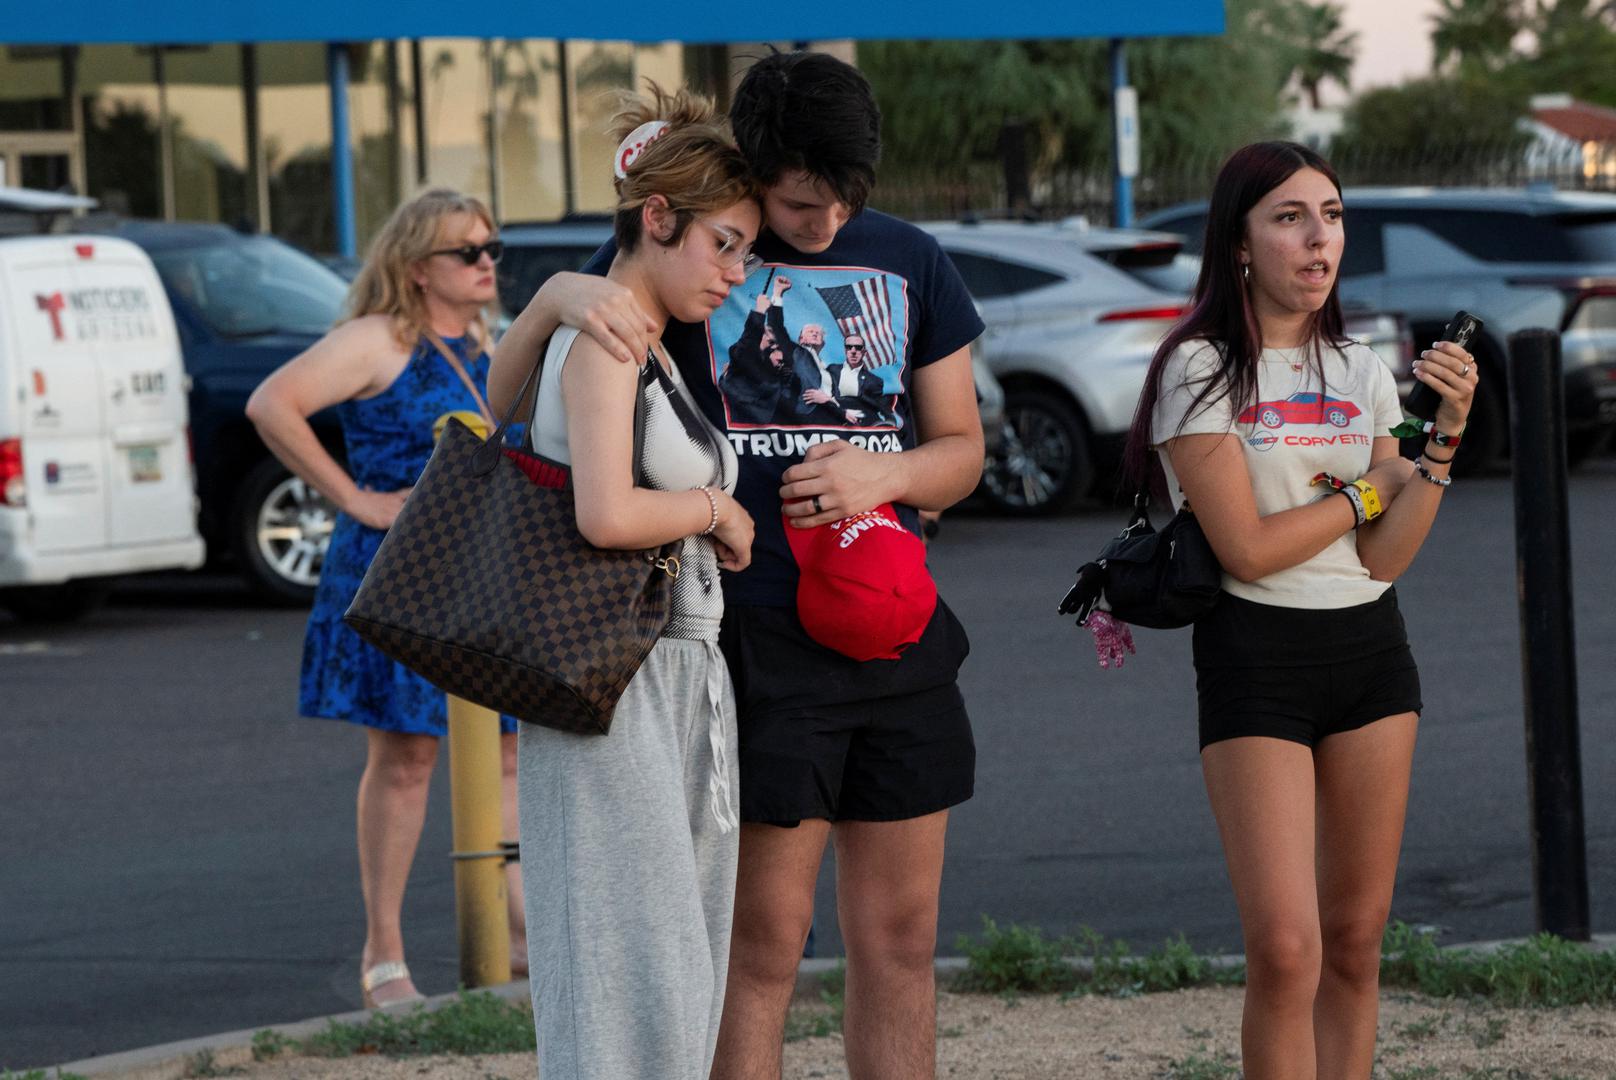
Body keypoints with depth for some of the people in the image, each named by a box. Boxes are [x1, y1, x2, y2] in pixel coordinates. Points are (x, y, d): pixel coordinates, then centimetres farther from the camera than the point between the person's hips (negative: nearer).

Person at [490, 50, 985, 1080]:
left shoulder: (909, 262, 10)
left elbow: (962, 448, 15)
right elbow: (506, 396, -2)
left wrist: (886, 473, -9)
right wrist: (559, 294, -23)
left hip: (896, 636, 4)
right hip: (757, 639, -4)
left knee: (900, 938, 9)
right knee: (762, 942, -4)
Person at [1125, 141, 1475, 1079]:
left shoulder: (1361, 372, 10)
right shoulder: (1201, 370, -7)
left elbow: (1387, 554, 1)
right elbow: (1249, 547, -14)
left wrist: (1442, 440, -10)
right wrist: (1367, 492, -2)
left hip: (1371, 650, 6)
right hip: (1258, 657, -6)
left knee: (1355, 940, 5)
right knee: (1287, 950, -14)